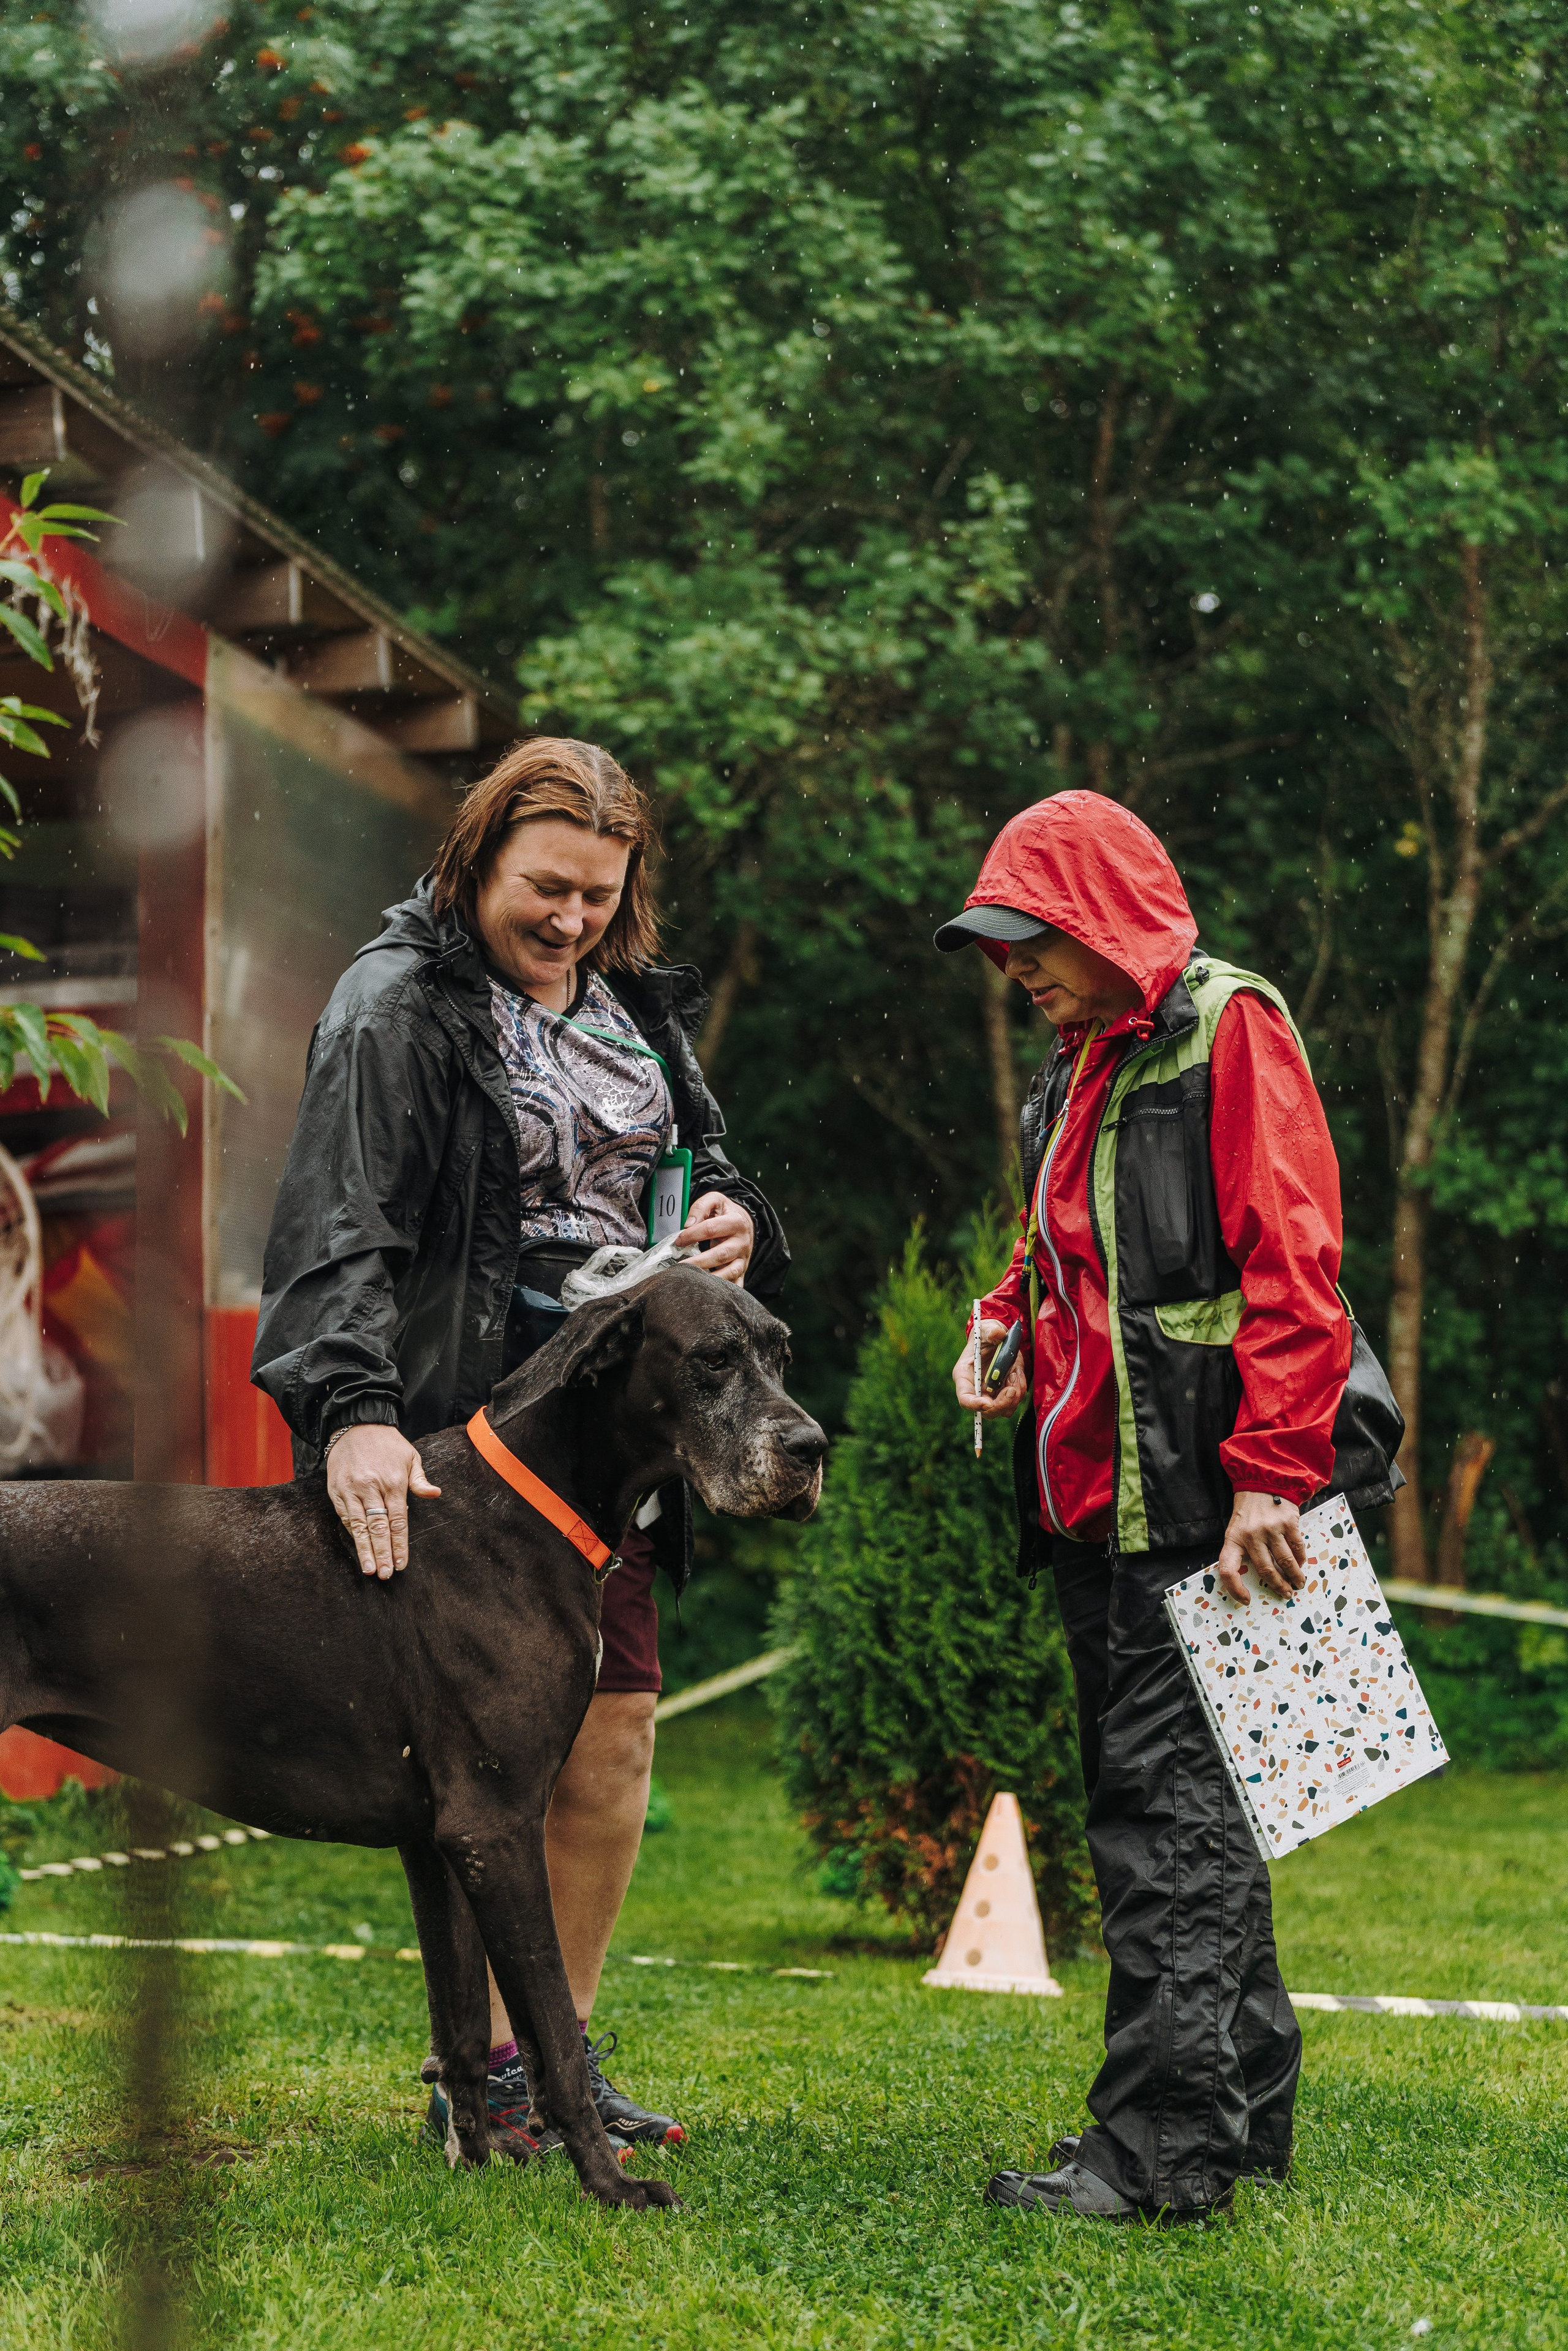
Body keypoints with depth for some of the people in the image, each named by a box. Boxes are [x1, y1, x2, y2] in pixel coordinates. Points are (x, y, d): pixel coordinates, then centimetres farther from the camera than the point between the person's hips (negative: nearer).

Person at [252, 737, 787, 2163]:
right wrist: (353, 1407, -33)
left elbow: (697, 1163, 27)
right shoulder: (397, 1004, -7)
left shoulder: (638, 1004, 15)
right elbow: (339, 1228, -18)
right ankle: (482, 2072, 5)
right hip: (476, 1428, -7)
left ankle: (566, 2053, 19)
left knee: (615, 1740, 7)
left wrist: (732, 1220, 2)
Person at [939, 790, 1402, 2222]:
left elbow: (1291, 1259, -14)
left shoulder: (1228, 1029, -6)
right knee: (1160, 1797, 12)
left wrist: (1270, 1470, -20)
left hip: (1204, 1496, -9)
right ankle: (1245, 2106, 21)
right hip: (1101, 1496, 9)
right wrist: (1007, 1327, 10)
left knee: (1166, 1799, -10)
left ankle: (1164, 2145, -8)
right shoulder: (1077, 1070, 20)